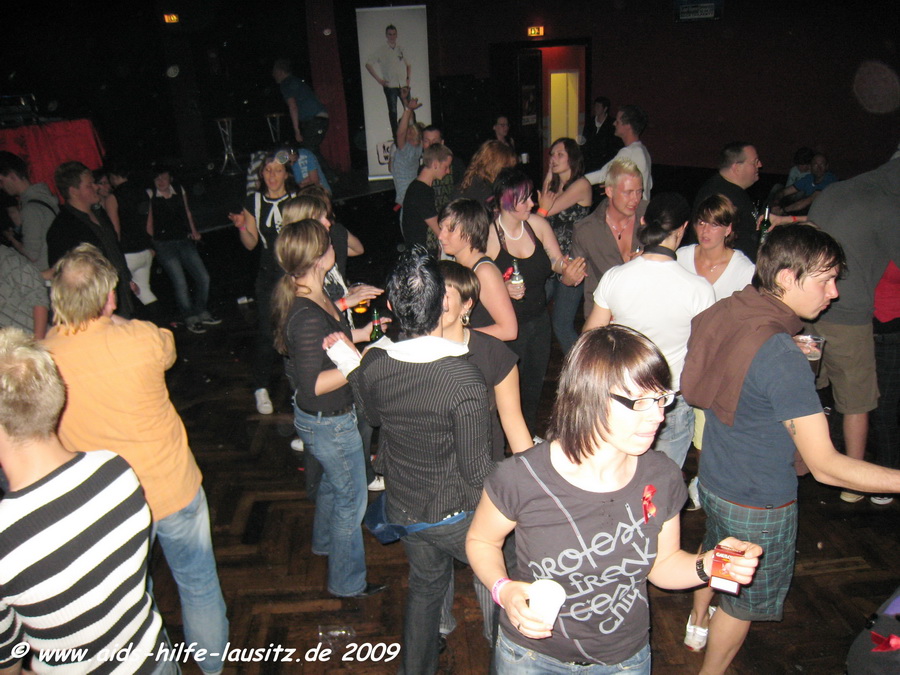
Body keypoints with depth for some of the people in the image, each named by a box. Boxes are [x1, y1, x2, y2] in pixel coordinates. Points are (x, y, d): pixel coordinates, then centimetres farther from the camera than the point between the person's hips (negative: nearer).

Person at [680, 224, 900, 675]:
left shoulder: (724, 313, -10)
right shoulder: (782, 359, -34)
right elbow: (824, 465, -30)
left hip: (713, 480, 8)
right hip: (758, 505, -8)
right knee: (743, 601, 19)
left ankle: (698, 622, 61)